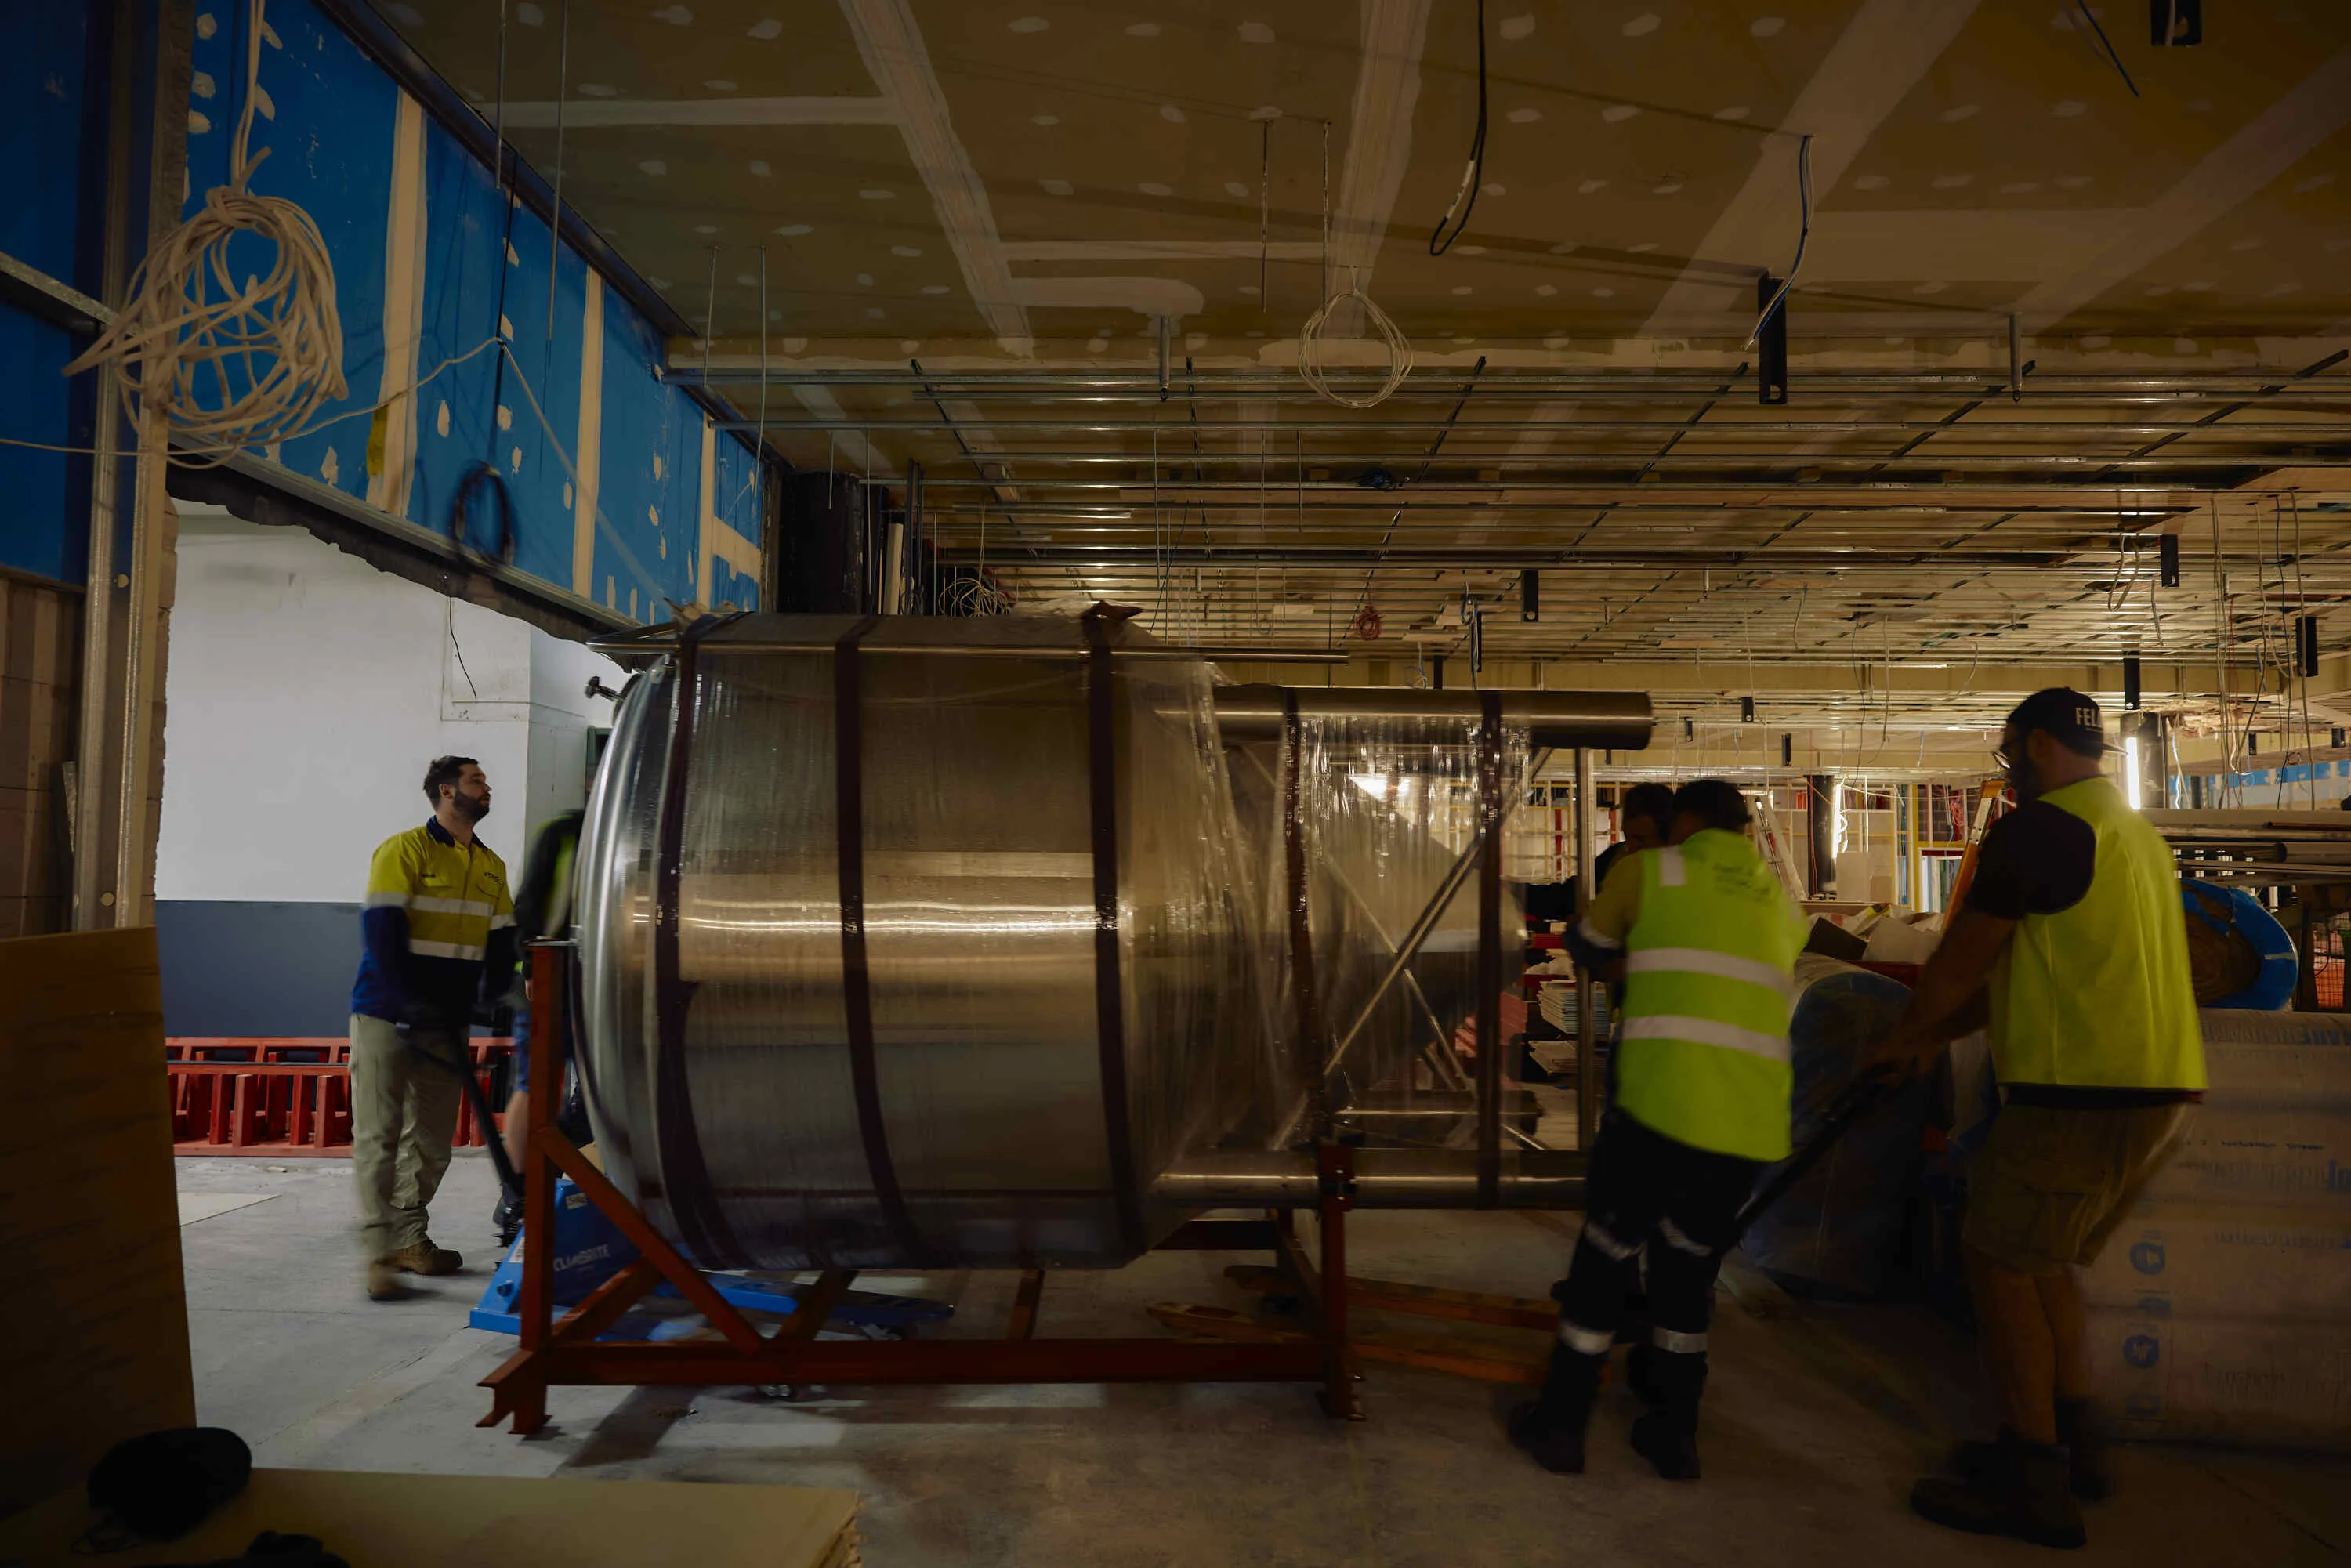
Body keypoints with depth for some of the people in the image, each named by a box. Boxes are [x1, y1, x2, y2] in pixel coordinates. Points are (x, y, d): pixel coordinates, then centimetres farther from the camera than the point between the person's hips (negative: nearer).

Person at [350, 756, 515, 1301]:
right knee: (378, 1136, -6)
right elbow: (381, 931, -13)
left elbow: (500, 943, 16)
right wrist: (408, 1005, -20)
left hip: (447, 1021, 6)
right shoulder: (403, 851, -6)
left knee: (432, 1139, 9)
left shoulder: (492, 867, 14)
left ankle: (409, 1239, 21)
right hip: (385, 1015, -6)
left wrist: (493, 1002, 3)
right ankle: (379, 1254, -5)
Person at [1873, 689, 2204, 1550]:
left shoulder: (2035, 831, -12)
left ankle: (2035, 1485, 6)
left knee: (2001, 1263, 0)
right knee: (2043, 1260, 21)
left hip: (2083, 1092, -9)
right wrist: (1940, 1035, 25)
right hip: (2155, 1089, 9)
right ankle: (2069, 1442, 29)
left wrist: (1906, 1035, 11)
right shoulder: (2138, 835, 19)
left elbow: (1959, 964, -7)